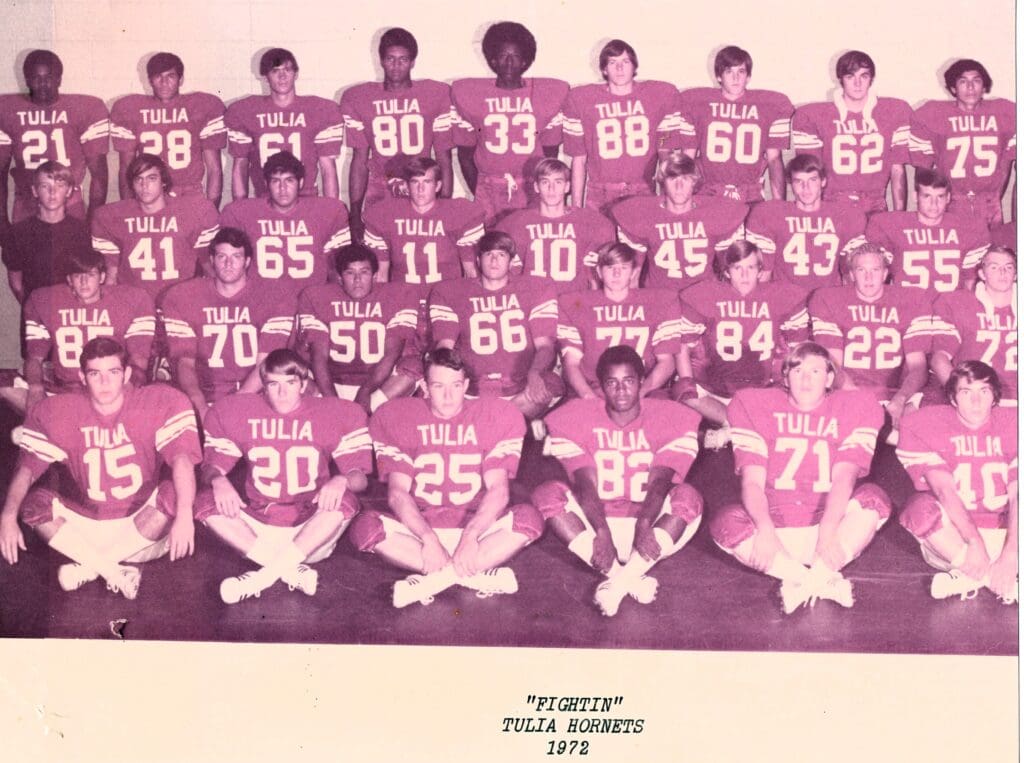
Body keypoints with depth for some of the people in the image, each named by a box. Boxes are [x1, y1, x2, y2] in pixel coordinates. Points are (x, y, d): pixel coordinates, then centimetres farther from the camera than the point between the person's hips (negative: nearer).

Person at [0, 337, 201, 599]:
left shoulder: (159, 403, -14)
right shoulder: (57, 412, -6)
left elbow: (181, 457, -27)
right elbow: (27, 467, -11)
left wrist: (184, 514, -44)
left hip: (143, 521, -2)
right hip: (88, 523, 2)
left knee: (173, 494, -32)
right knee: (34, 503, -21)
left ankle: (89, 565, -17)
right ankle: (117, 571, -24)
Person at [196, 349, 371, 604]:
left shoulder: (334, 413, -1)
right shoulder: (235, 411, 2)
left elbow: (360, 477, -6)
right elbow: (211, 466, 1)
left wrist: (341, 480, -30)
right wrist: (217, 479, -24)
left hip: (311, 534, -1)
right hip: (257, 530, 2)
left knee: (345, 500, -30)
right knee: (207, 501, -22)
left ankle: (266, 575, -30)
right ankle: (293, 570, -27)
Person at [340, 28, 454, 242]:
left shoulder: (437, 95, 4)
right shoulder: (358, 99, 7)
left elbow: (444, 160, 3)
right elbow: (360, 160, 8)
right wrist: (355, 216, 1)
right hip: (378, 200, 1)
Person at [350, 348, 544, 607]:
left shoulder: (496, 416, -1)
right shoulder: (397, 417, -1)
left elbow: (498, 489, -10)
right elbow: (397, 493, -9)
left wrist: (470, 537, -28)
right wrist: (428, 538, -27)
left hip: (475, 524, 0)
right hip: (419, 525, 0)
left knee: (529, 517, -28)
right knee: (365, 526, -30)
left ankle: (436, 578, -31)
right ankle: (474, 576, -32)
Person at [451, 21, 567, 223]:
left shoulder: (549, 95, 4)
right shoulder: (470, 95, 4)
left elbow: (551, 154, 9)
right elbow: (465, 154, 8)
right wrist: (479, 197, 3)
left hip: (533, 190, 0)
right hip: (488, 190, 0)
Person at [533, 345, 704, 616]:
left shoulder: (669, 418, -4)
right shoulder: (577, 417, -4)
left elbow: (659, 482, -16)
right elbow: (586, 484, -14)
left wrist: (644, 525, -36)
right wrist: (602, 533, -31)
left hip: (648, 522, 0)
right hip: (596, 523, 1)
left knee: (688, 496, -29)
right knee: (548, 493, -25)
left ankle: (618, 581, -37)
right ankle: (631, 579, -36)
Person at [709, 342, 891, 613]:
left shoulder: (854, 408, 2)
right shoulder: (756, 406, 2)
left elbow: (844, 477, -13)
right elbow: (752, 481, -9)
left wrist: (827, 532, -30)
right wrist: (765, 529, -28)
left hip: (831, 523, 0)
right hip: (776, 525, 0)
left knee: (873, 497, -27)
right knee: (726, 523, -29)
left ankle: (810, 580, -35)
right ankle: (826, 582, -36)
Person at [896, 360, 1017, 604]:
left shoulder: (1010, 424, -2)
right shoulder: (927, 425, -5)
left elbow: (1017, 496, -13)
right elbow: (944, 488, -18)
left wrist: (1010, 556, -28)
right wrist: (973, 542, -32)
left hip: (1004, 534, 1)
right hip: (951, 538, -1)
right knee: (920, 505, -31)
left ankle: (969, 577, -23)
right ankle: (991, 580, -25)